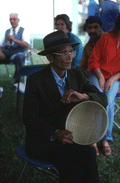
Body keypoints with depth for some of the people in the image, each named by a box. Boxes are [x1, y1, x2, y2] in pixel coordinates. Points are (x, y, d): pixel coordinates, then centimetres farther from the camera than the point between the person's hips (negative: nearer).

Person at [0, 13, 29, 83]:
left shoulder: (23, 31, 10)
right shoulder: (7, 31, 25)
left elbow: (27, 45, -7)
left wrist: (14, 39, -19)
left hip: (18, 52, -4)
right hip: (6, 53, 4)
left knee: (18, 57, -39)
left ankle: (17, 80, -34)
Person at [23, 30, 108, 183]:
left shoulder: (77, 76, 4)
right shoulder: (35, 80, -11)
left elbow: (103, 99, -3)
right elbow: (29, 119, -13)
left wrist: (83, 96, -25)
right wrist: (55, 134, -29)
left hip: (70, 135, 4)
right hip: (44, 140, -4)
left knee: (73, 171, -27)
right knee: (87, 154, -27)